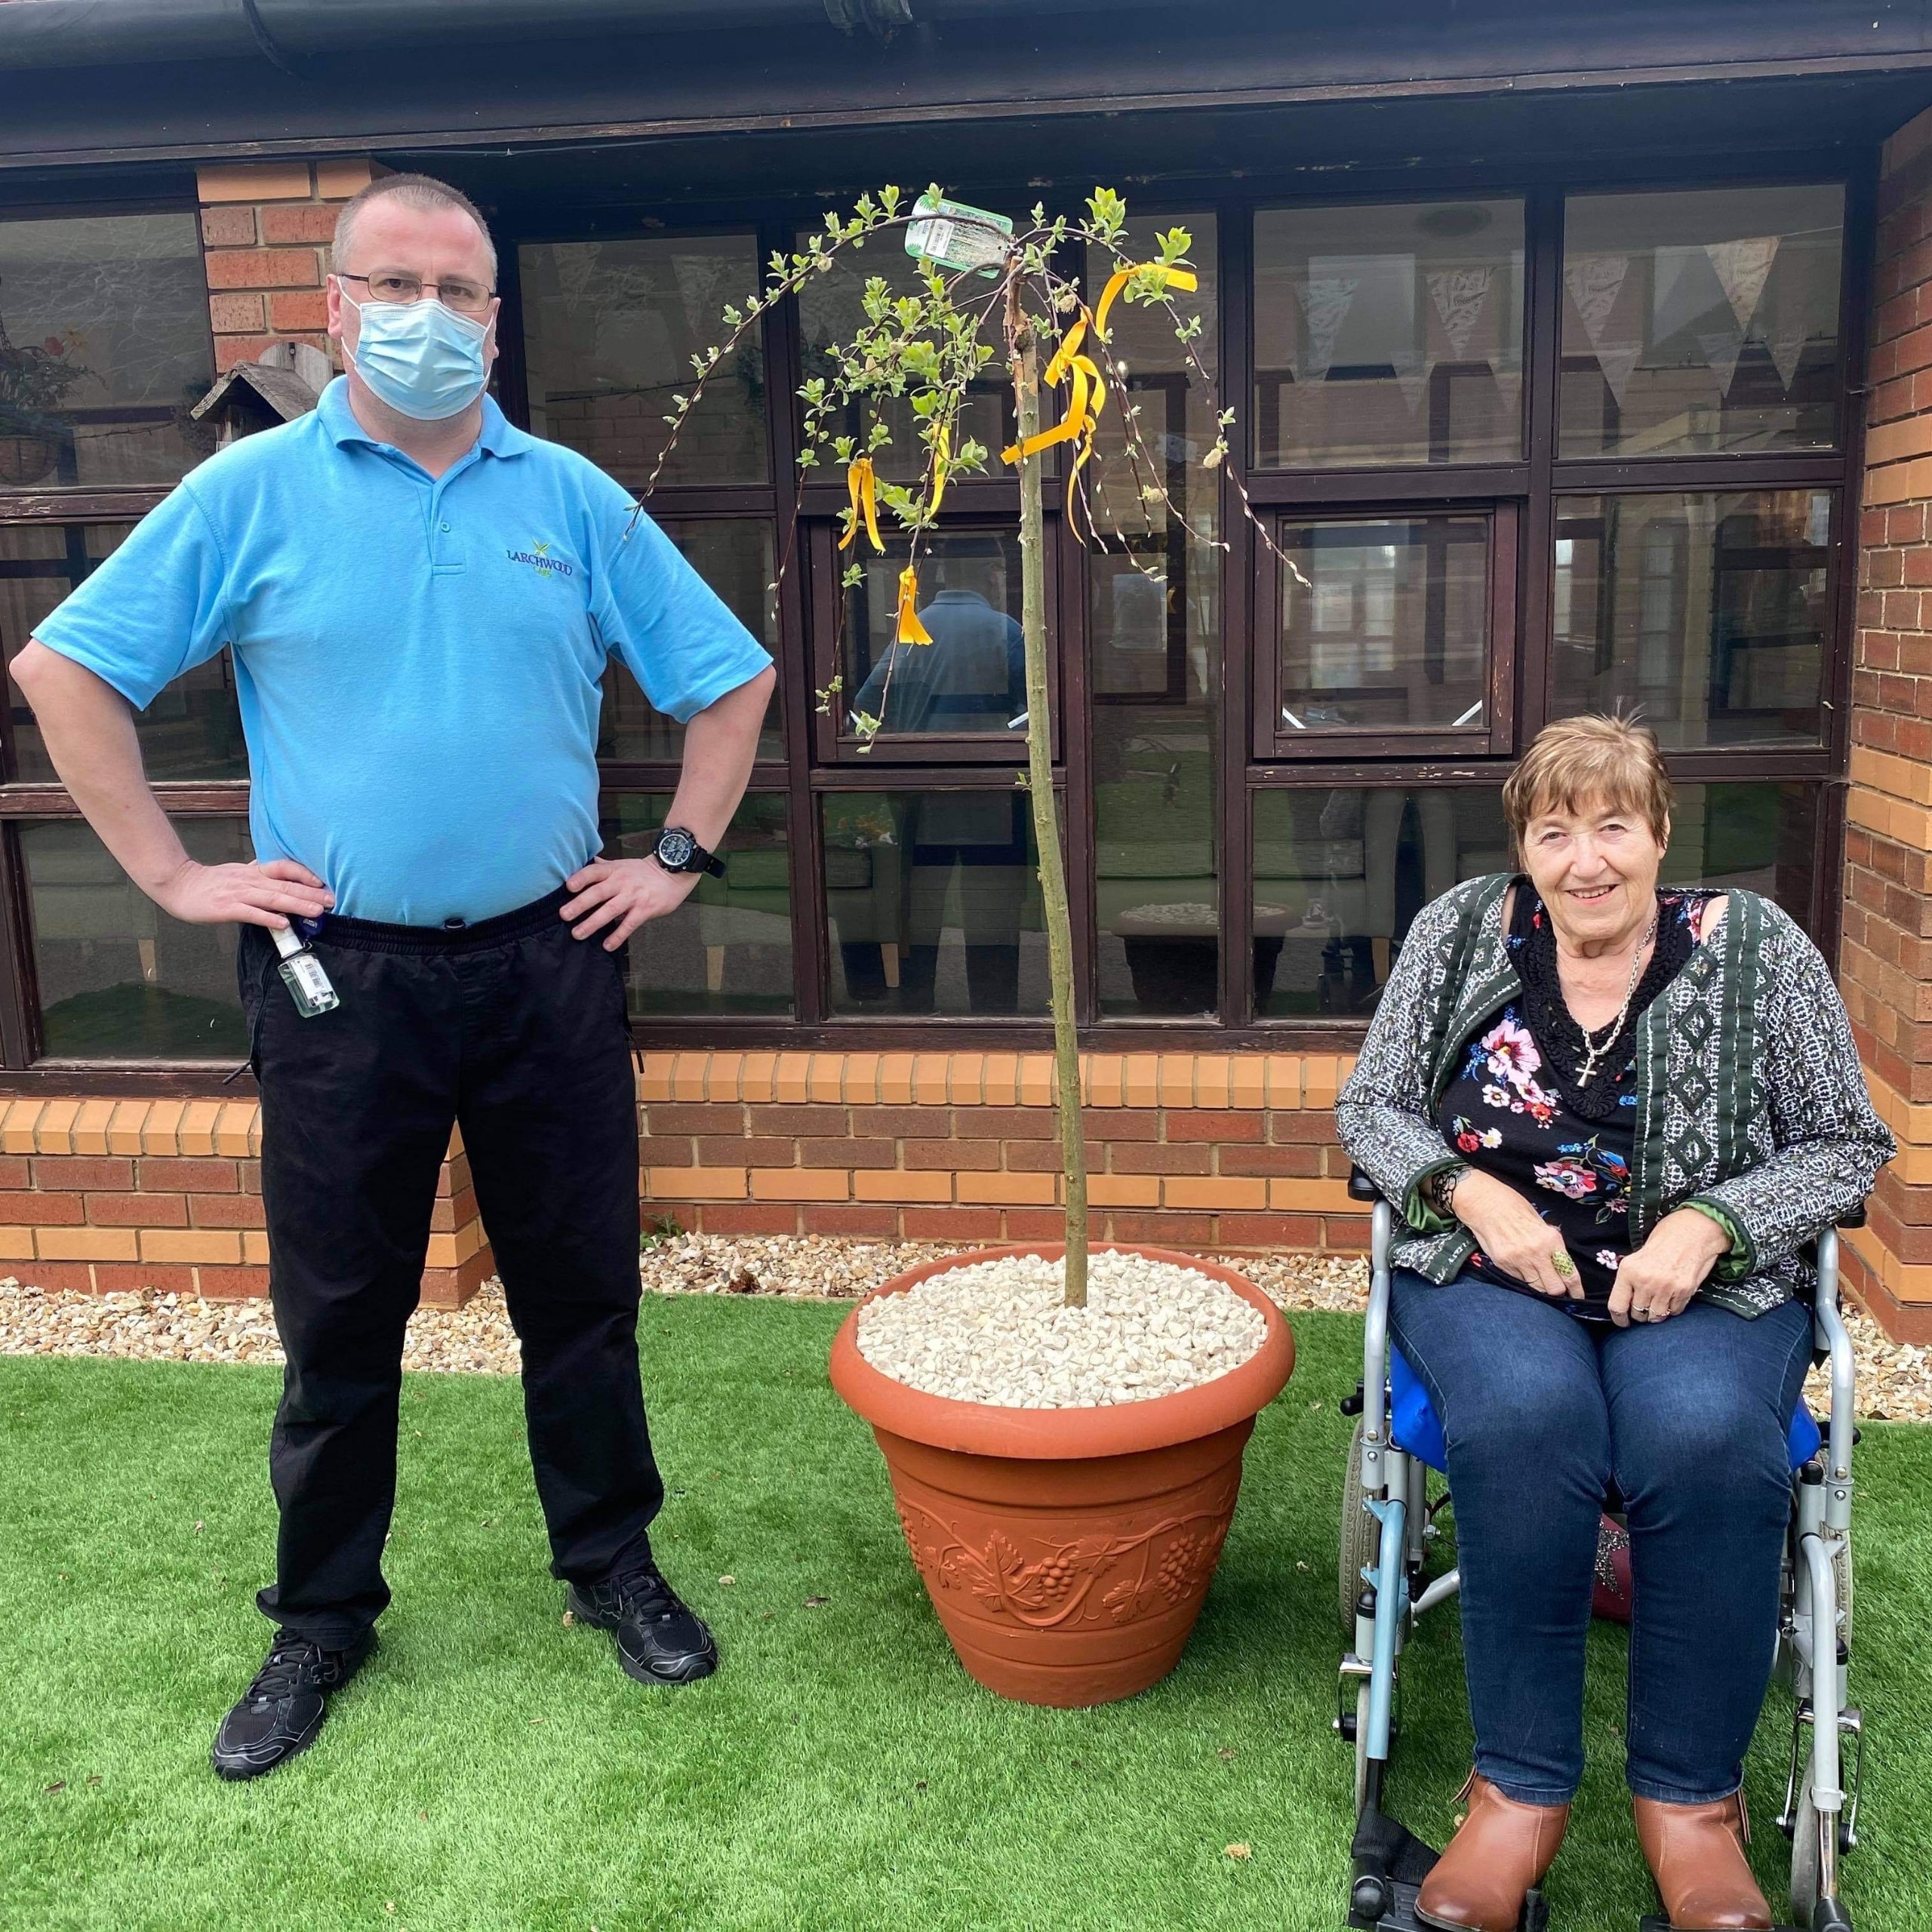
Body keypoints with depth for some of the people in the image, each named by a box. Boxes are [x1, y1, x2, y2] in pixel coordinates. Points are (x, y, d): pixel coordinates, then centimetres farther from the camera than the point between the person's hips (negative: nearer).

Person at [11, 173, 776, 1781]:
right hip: (339, 974, -1)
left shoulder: (573, 501, 5)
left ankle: (613, 1566, 31)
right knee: (339, 1319, 10)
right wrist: (170, 875, -3)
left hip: (548, 965, 2)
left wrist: (681, 858, 4)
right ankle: (323, 1618, 28)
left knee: (582, 1293, 11)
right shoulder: (252, 493, 0)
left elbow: (730, 682, 11)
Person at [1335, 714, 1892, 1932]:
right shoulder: (1461, 930, 4)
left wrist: (1709, 1222, -12)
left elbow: (1847, 1143, 5)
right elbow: (1370, 1108, 8)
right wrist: (1476, 1192, -11)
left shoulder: (1755, 948, 1)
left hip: (1702, 1280, 0)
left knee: (1707, 1435, -33)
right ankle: (1521, 1788, -19)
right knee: (1527, 1418, -34)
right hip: (1492, 1274, 0)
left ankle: (1692, 1796, -14)